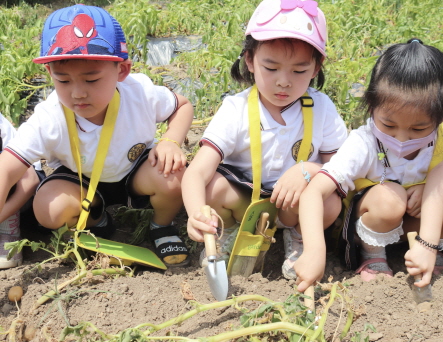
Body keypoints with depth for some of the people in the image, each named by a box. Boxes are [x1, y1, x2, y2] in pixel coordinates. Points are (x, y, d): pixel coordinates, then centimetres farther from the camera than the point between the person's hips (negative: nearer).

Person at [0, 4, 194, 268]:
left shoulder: (142, 93, -27)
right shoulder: (48, 121, -32)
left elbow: (183, 106, -6)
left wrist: (171, 141, -25)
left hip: (136, 173, 0)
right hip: (82, 182, 0)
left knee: (172, 177, -32)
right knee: (50, 209, -29)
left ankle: (163, 227, 4)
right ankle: (95, 220, 8)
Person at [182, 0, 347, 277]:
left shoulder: (322, 109, -13)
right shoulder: (235, 111, -19)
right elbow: (196, 172, -28)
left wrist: (308, 170, -31)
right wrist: (196, 213, -50)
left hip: (294, 203, 1)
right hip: (241, 199, 0)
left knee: (331, 202, -30)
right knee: (213, 187, -31)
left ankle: (297, 238, 5)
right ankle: (230, 232, 4)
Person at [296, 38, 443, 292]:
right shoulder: (362, 145, -30)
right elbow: (315, 191, -40)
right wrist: (315, 249, -54)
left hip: (411, 220, 4)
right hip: (364, 219, -4)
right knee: (389, 198, -35)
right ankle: (371, 259, -7)